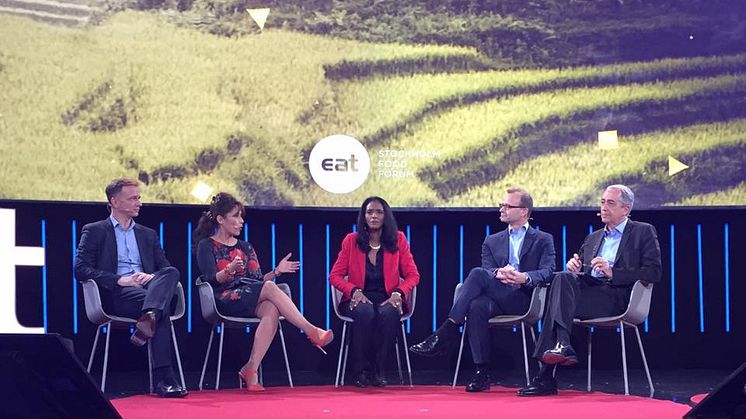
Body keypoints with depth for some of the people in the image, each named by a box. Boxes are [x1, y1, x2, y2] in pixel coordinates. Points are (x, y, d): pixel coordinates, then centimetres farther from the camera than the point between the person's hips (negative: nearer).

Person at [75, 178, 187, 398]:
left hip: (147, 287, 4)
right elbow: (81, 270, 0)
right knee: (162, 310, -35)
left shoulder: (148, 235, 29)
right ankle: (164, 379, -44)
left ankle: (149, 317, -55)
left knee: (172, 272, -31)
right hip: (116, 295, -4)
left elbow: (165, 268, 22)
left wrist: (152, 276, -5)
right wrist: (119, 280, -13)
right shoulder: (94, 231, 13)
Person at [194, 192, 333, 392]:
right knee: (270, 288, -30)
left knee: (271, 310, -33)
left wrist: (276, 271, 1)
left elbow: (258, 279, 18)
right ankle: (311, 332, -31)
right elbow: (212, 280, -7)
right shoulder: (206, 246, 8)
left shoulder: (245, 247, 25)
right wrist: (229, 270, -26)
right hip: (225, 299, -5)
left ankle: (251, 370, -40)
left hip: (251, 303, 5)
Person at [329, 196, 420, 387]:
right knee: (364, 312, -37)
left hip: (387, 300, 1)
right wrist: (354, 291, -14)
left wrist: (399, 293, -15)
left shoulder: (398, 239, 5)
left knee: (388, 313, -36)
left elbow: (412, 275, 5)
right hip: (358, 300, 0)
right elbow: (335, 276, 4)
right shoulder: (351, 241, 4)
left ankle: (378, 370, -23)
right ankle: (360, 371, -24)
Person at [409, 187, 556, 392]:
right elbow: (488, 269, 7)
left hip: (523, 299, -4)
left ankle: (445, 335, -32)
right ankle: (482, 373, -35)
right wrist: (499, 274, -18)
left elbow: (548, 272, -2)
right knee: (477, 306, -36)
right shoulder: (492, 241, 26)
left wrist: (525, 277, -24)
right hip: (496, 298, 4)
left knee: (478, 274, -29)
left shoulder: (543, 240, 15)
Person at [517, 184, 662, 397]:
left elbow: (653, 273, -2)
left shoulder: (644, 232, 11)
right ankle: (562, 345, -37)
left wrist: (612, 273, -12)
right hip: (588, 290, 5)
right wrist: (573, 267, -1)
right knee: (563, 278, -27)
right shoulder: (593, 238, 29)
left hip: (618, 297, -5)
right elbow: (580, 274, 23)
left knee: (559, 299, -28)